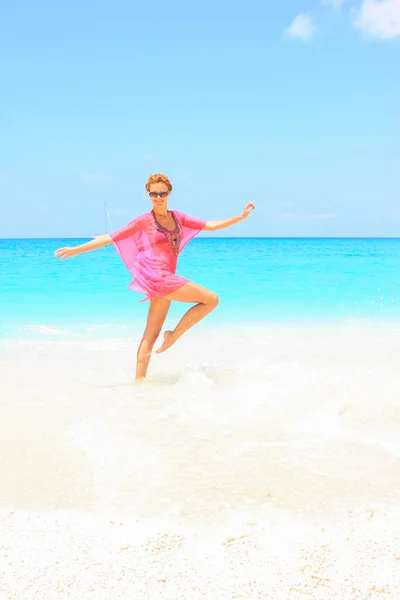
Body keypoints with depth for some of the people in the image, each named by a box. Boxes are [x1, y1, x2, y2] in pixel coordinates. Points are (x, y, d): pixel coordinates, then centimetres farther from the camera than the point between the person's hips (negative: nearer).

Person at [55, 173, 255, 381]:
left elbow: (211, 225, 14)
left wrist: (241, 217, 7)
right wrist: (76, 249, 1)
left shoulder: (177, 217, 13)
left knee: (152, 334, 7)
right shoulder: (145, 220, -2)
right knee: (211, 299, -9)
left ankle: (139, 380, 10)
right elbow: (110, 238, 1)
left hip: (166, 279, 7)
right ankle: (174, 335, -2)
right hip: (155, 276, -7)